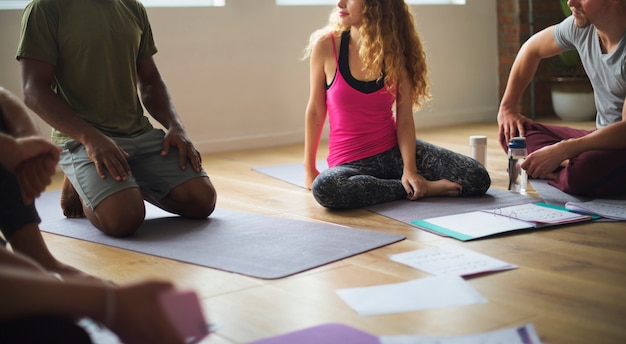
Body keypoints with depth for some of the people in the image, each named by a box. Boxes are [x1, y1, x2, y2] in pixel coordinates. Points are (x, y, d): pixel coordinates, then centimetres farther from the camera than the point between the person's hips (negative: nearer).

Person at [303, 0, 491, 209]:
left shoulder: (397, 52, -2)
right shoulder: (326, 45, -8)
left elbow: (405, 120, -5)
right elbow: (315, 111, -1)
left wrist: (410, 169, -19)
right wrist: (309, 168, 4)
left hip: (395, 150, 1)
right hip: (351, 163, -1)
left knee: (478, 178, -16)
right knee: (323, 187, -39)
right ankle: (414, 189, -19)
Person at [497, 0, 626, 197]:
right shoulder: (580, 26, -3)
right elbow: (532, 48, 16)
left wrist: (560, 151, -33)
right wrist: (507, 107, 11)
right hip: (602, 136, 8)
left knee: (580, 175, -38)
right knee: (511, 134, -4)